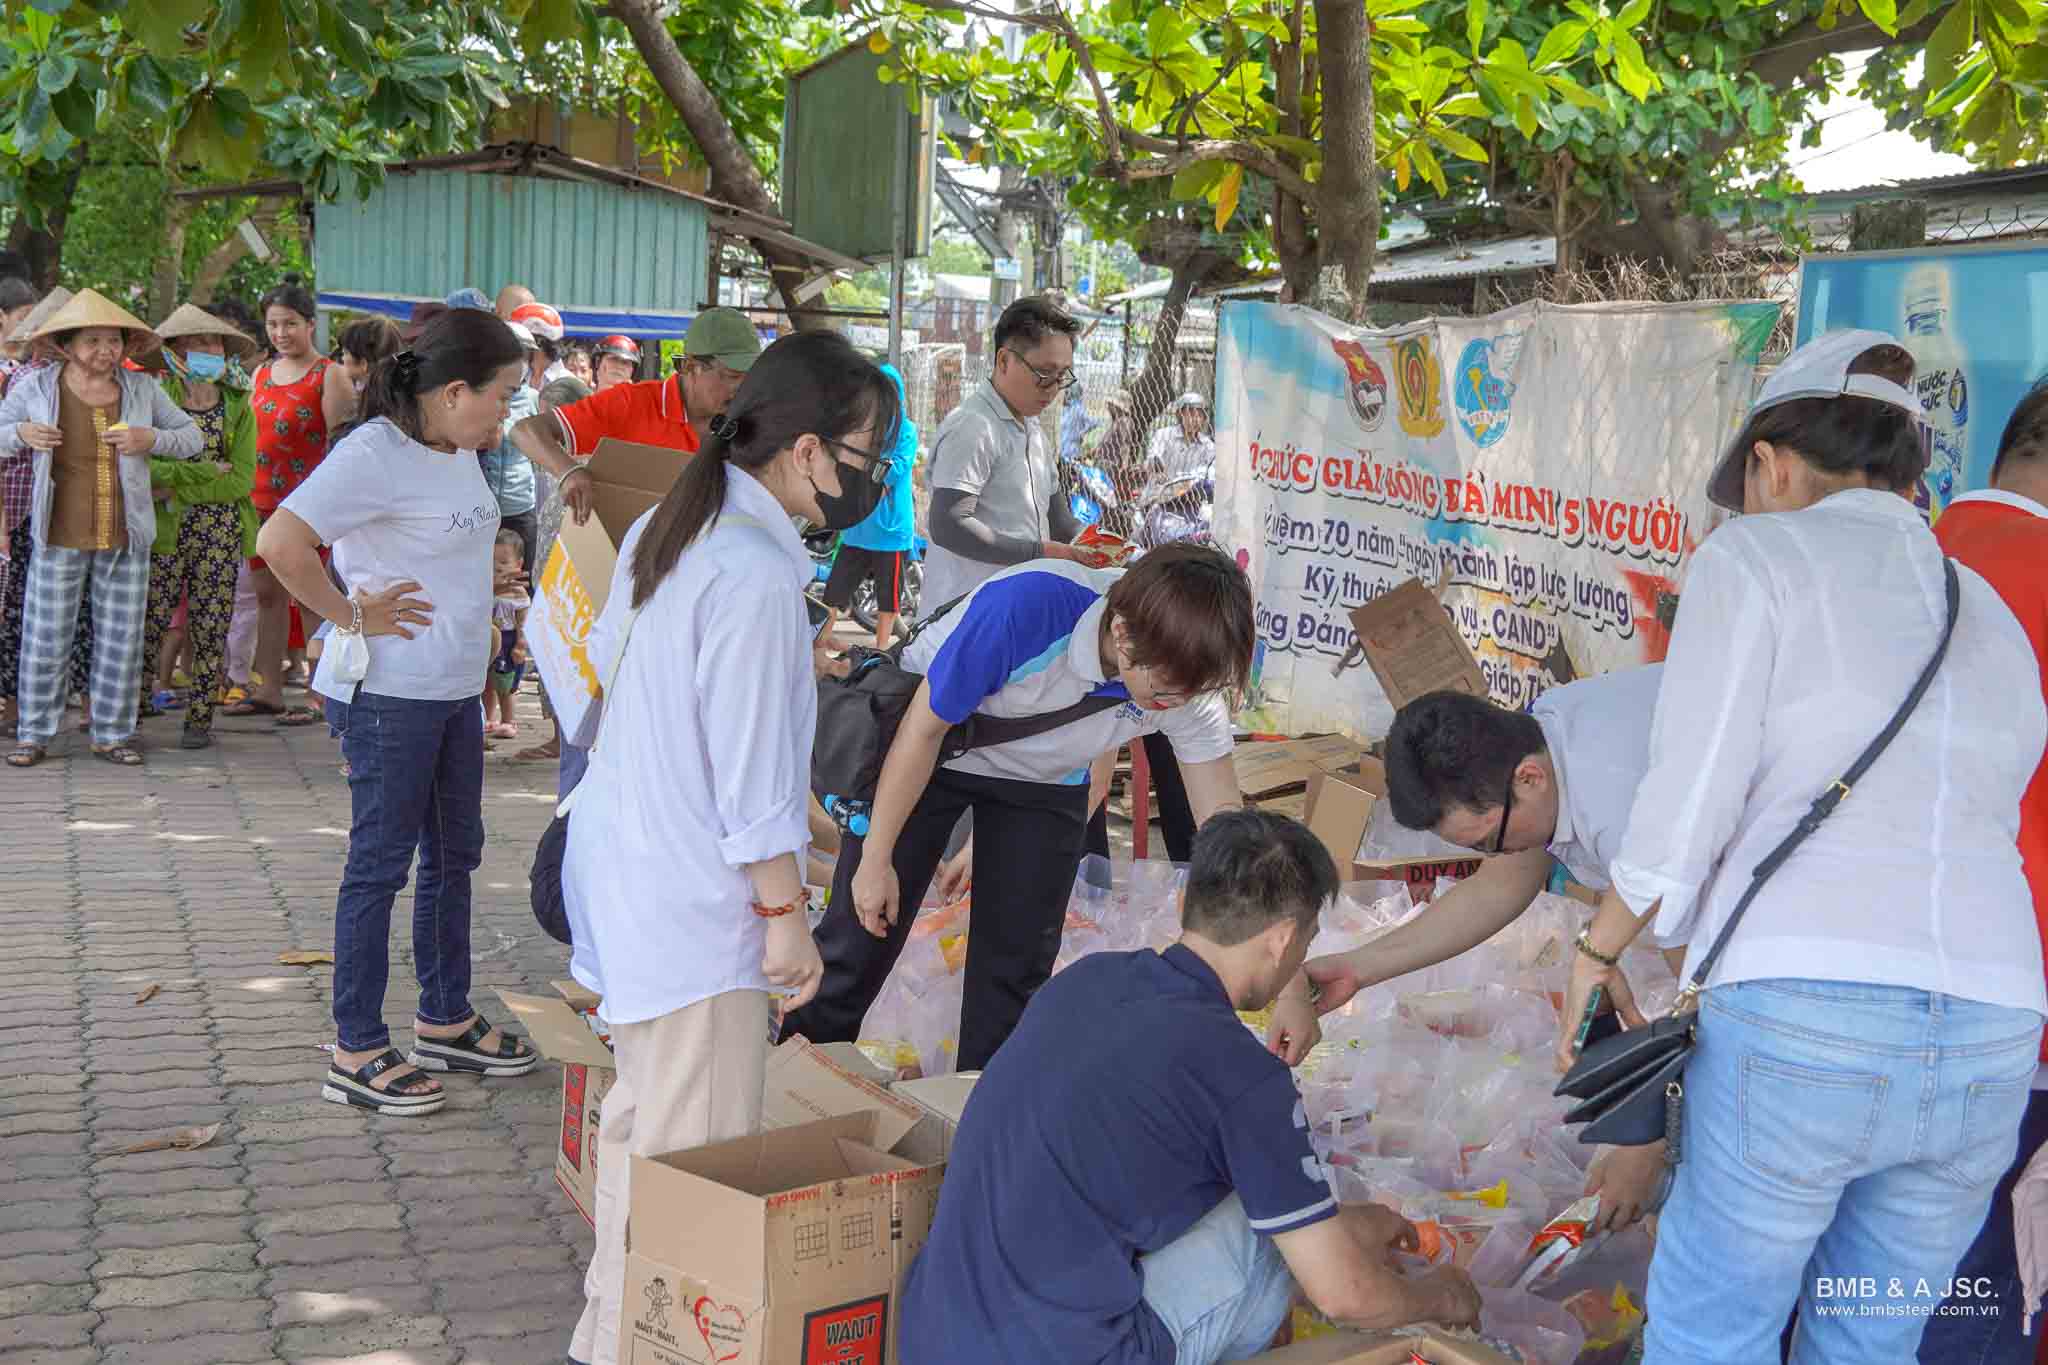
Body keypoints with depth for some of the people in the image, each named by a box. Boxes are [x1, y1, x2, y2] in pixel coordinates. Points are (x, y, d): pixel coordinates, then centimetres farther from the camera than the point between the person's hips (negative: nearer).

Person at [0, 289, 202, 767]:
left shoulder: (142, 389, 4)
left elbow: (192, 437, 10)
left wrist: (152, 439, -9)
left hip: (126, 537, 2)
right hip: (59, 536, -1)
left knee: (121, 639, 7)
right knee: (45, 637, 3)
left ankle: (112, 733, 19)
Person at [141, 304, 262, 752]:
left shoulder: (238, 407, 6)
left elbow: (241, 480, -4)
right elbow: (141, 463, -12)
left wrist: (176, 480, -10)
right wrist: (208, 473, -16)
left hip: (221, 532, 1)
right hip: (164, 532, -1)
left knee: (211, 629, 4)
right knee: (149, 623, -2)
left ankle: (200, 718, 13)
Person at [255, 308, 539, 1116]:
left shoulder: (457, 450, 9)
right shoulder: (376, 454, -19)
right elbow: (279, 542, -28)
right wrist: (350, 616, -19)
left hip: (455, 688, 9)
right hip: (391, 693, -9)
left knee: (454, 855, 18)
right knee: (380, 865, -1)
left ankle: (445, 1022, 32)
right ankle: (357, 1054, 10)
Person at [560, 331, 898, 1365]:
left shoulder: (663, 530, 6)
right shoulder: (760, 577, -23)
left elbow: (606, 651, 20)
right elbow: (754, 774, -21)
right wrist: (785, 915, -13)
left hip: (622, 862, 10)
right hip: (694, 901, -10)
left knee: (640, 1121, 22)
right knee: (691, 1152, 0)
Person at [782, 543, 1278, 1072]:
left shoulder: (1187, 679, -27)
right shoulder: (1023, 607, -41)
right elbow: (924, 730, -25)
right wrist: (877, 859, -15)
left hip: (1045, 784, 3)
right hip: (928, 751, -3)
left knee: (1017, 963, 1)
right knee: (865, 933, 1)